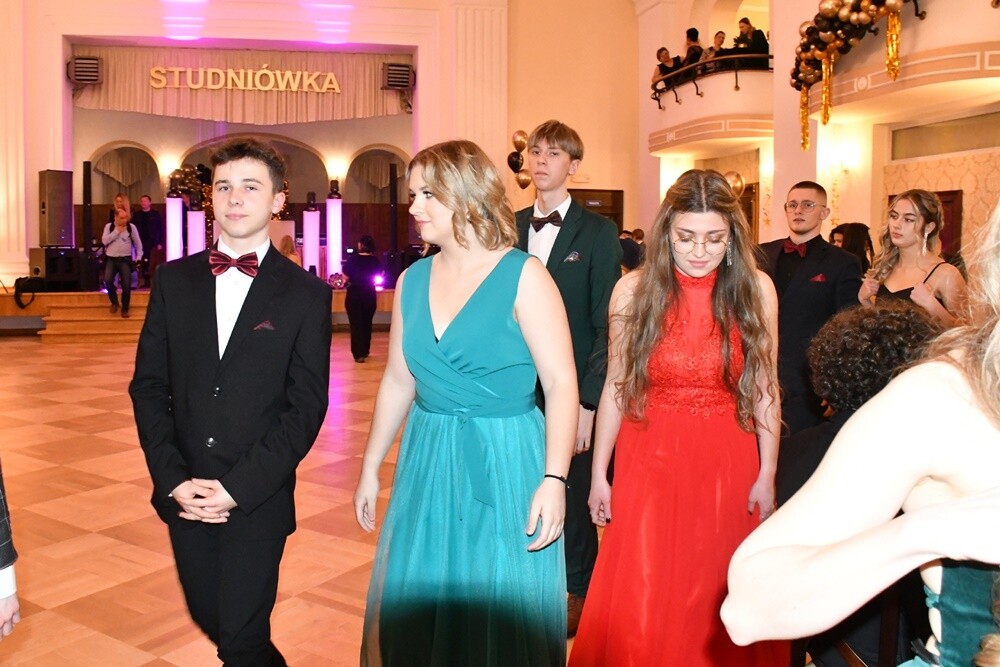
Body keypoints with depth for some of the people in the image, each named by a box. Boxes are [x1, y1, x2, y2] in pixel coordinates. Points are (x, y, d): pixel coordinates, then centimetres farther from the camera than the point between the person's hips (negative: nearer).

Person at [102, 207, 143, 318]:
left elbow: (138, 243, 10)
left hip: (125, 259, 0)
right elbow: (104, 241, -9)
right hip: (111, 259, 0)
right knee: (108, 281, -20)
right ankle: (114, 302, 7)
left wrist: (139, 256, 6)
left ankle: (125, 309, 10)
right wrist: (117, 231, -10)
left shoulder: (131, 227, 3)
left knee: (126, 285, -7)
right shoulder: (109, 226, 4)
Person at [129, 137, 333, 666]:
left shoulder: (306, 294, -6)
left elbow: (306, 406, -9)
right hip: (183, 492, 4)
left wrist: (239, 487, -14)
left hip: (258, 498, -4)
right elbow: (148, 384, 3)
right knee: (208, 617, 19)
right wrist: (172, 478, -6)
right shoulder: (174, 280, 4)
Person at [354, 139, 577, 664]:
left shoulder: (523, 276, -11)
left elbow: (561, 383, -14)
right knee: (418, 611, 16)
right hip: (427, 464, 5)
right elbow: (398, 381, 11)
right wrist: (370, 468, 14)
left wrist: (553, 480, -22)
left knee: (501, 613, 10)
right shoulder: (412, 281, 5)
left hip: (503, 464, -5)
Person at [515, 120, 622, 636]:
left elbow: (606, 324, -8)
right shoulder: (509, 228, 7)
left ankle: (578, 590, 32)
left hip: (571, 390, -3)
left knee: (574, 495, 10)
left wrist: (589, 401, -13)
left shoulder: (597, 232, -4)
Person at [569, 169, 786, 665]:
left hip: (728, 466, 1)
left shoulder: (755, 290, -4)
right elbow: (615, 386, -2)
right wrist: (599, 473, 1)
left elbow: (764, 388, 0)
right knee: (641, 607, 7)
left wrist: (767, 474, 0)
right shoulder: (634, 290, -6)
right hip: (649, 461, 0)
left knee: (719, 598, 14)